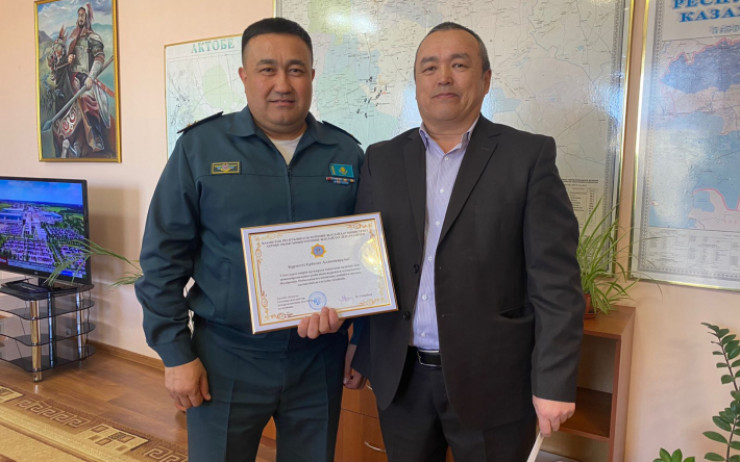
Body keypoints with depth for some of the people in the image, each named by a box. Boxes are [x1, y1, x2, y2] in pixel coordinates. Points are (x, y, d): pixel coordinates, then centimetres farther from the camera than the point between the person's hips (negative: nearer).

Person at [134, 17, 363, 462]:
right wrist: (176, 354, -5)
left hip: (319, 362, 2)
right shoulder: (200, 146, -4)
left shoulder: (347, 154, 1)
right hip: (225, 359, -1)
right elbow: (164, 258, -3)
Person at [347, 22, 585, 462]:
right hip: (401, 379, 3)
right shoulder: (382, 160, 5)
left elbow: (555, 281, -8)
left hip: (490, 382, -2)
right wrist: (360, 354, 7)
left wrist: (555, 383, -11)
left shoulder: (529, 155, -4)